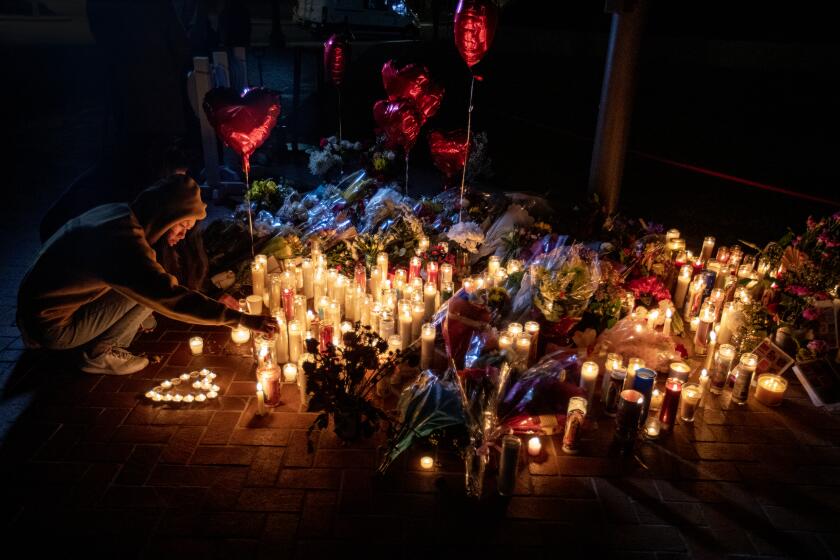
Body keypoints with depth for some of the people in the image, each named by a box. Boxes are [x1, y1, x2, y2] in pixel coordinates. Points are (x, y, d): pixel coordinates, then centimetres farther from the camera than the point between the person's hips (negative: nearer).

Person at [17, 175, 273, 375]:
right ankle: (98, 354, -2)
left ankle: (100, 348, 10)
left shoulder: (118, 213, 0)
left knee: (149, 287, 7)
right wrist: (241, 318, -32)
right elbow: (171, 298, -33)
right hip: (52, 328, -9)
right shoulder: (123, 239, -28)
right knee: (152, 291, -16)